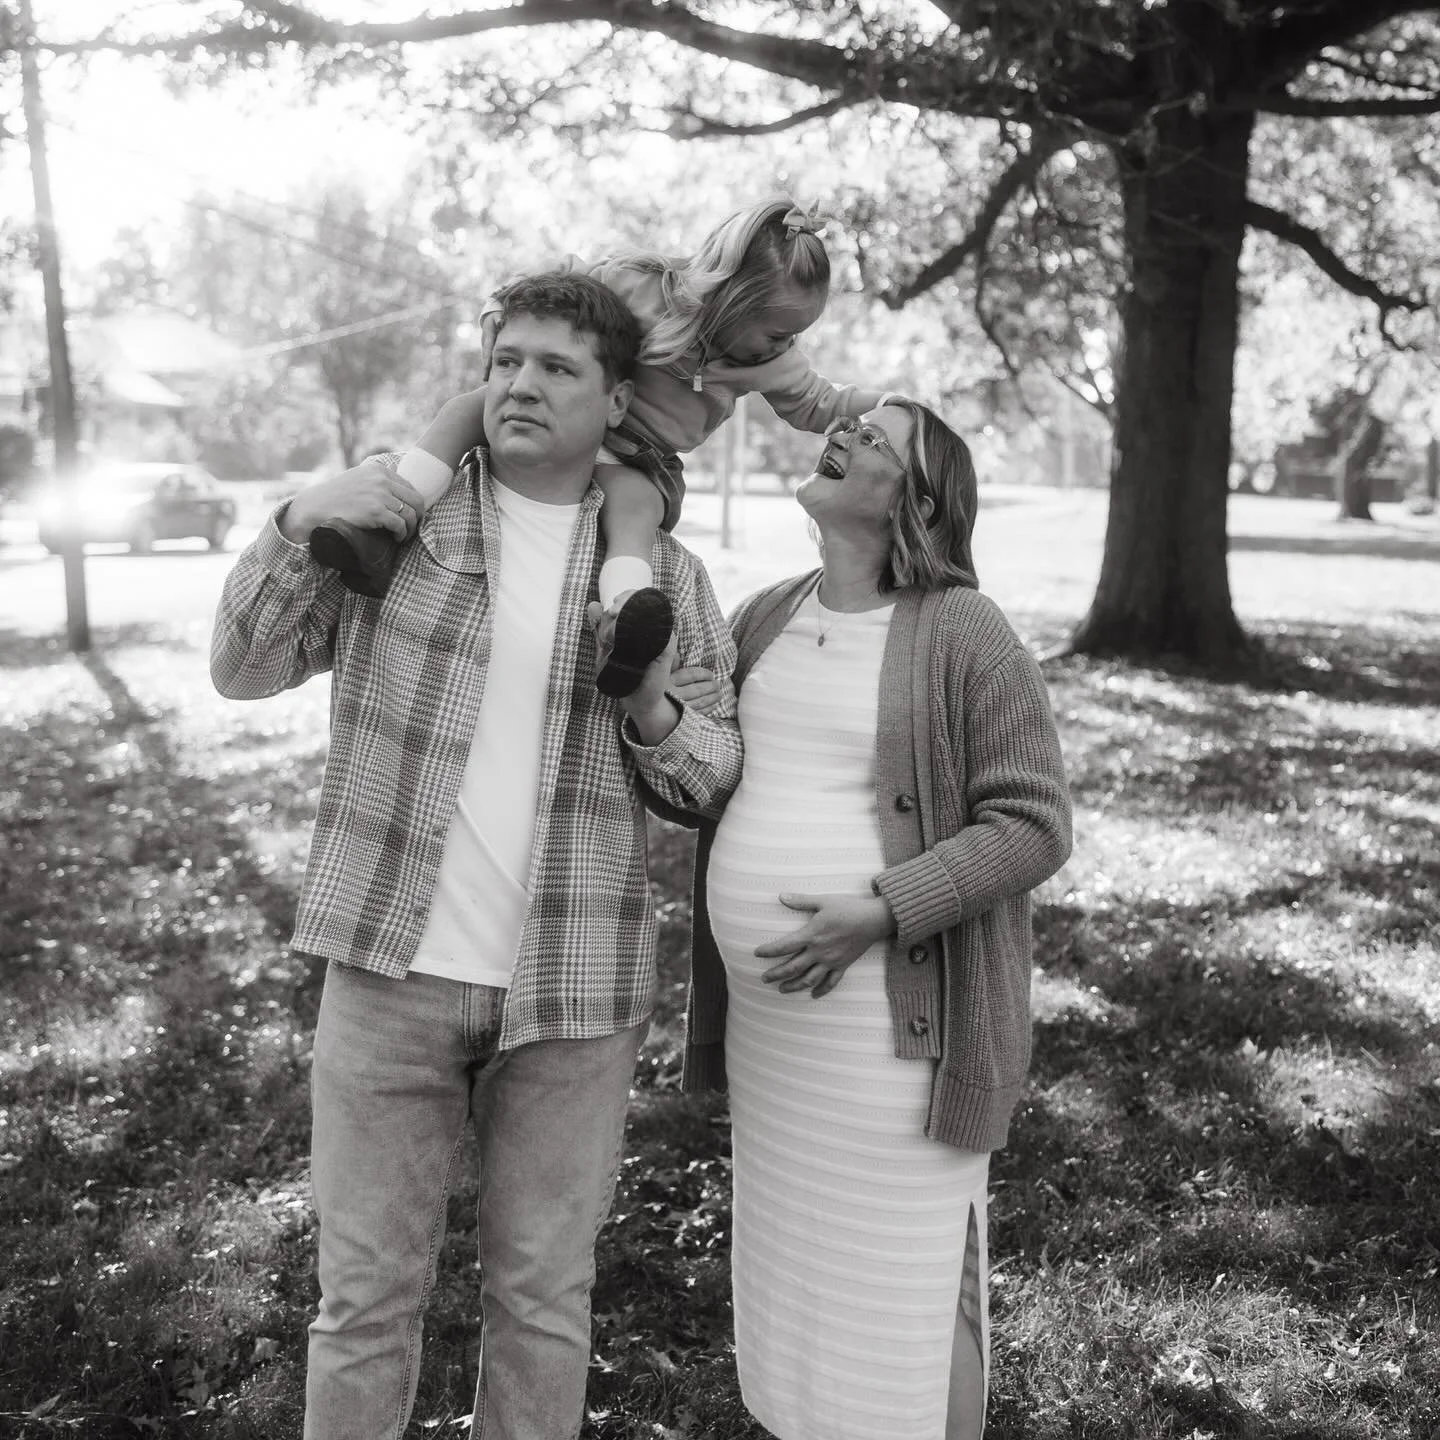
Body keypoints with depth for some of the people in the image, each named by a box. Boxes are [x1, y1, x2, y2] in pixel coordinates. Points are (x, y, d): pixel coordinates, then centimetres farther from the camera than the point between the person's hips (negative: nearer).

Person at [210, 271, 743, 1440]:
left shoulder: (662, 574, 3)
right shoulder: (396, 513, 1)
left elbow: (720, 774, 6)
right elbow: (245, 671, 3)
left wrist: (654, 715, -16)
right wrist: (295, 527, -13)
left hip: (572, 989, 1)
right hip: (391, 966, 0)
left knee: (544, 1297, 14)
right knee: (368, 1288, 11)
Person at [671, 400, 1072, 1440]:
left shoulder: (966, 635, -12)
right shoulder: (763, 622, 8)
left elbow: (1033, 825, -14)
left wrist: (882, 913, -22)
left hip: (895, 1022, -6)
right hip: (770, 1013, 7)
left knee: (906, 1288, 5)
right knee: (798, 1264, 18)